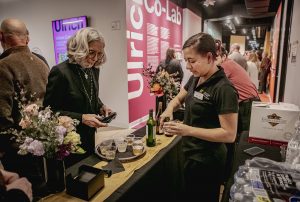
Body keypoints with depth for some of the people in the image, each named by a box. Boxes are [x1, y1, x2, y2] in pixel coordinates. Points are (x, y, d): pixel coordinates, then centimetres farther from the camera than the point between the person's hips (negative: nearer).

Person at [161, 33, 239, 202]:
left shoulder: (224, 89, -25)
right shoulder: (195, 79, 0)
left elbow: (229, 134, -25)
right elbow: (178, 99, 14)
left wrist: (188, 130, -30)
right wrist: (169, 109, -8)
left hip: (207, 160, -7)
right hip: (191, 154, 8)